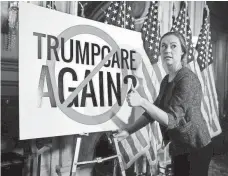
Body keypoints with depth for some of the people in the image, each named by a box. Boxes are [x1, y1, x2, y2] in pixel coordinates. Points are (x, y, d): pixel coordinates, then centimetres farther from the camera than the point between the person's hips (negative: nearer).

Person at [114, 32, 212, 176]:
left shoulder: (187, 79, -21)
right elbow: (154, 111, 9)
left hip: (196, 148, -7)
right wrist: (129, 131, 1)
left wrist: (142, 102, -39)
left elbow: (171, 119, -27)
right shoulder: (166, 80, 4)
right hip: (178, 148, 7)